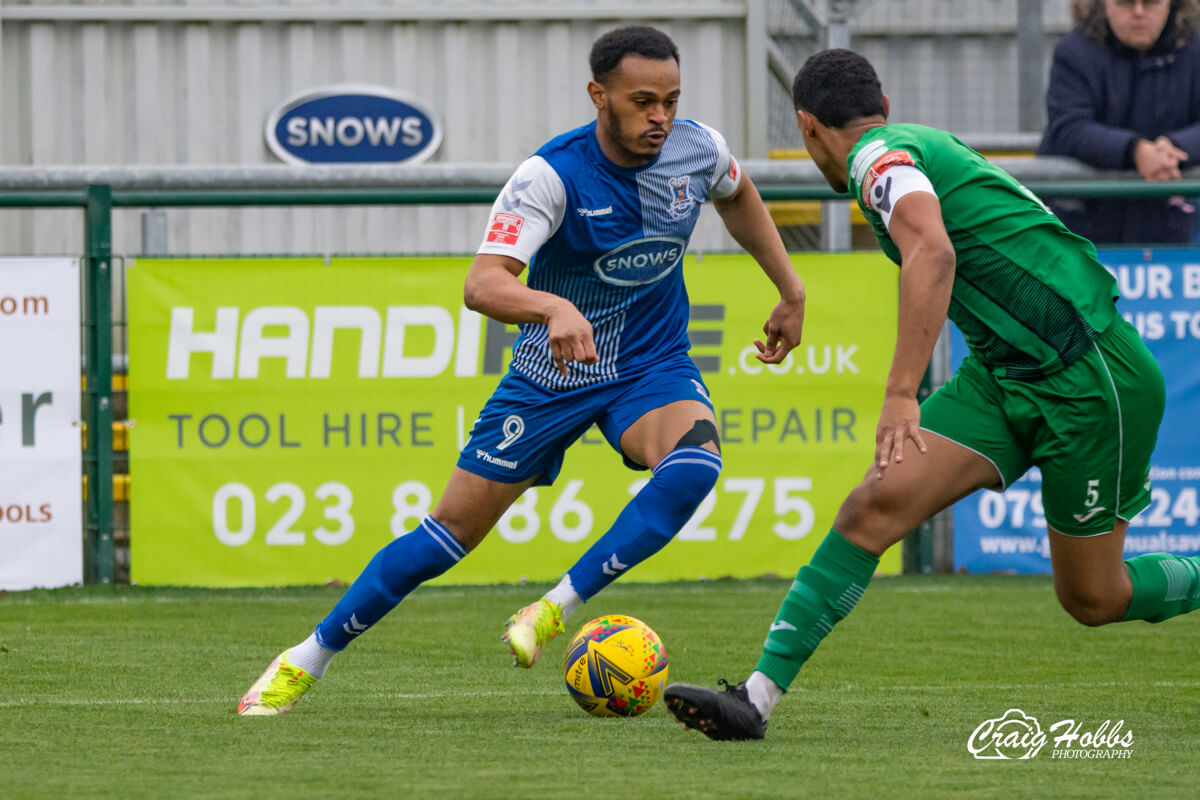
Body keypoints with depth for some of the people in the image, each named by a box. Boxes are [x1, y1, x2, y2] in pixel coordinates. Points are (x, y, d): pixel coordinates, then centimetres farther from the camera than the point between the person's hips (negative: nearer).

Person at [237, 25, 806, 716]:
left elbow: (738, 195, 17)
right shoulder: (552, 174, -25)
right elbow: (483, 284, -37)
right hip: (550, 376, -2)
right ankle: (306, 662, 16)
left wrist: (791, 289, 14)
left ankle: (556, 609, -23)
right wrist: (555, 308, -56)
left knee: (695, 463, -32)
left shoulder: (698, 150, -11)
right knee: (454, 529, 0)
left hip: (653, 367, 2)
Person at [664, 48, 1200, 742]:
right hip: (1003, 374, 9)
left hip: (1091, 375, -9)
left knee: (1093, 599, 0)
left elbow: (933, 253, -31)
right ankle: (759, 697, -15)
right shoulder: (925, 146, 17)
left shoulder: (881, 157, -12)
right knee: (878, 503, -9)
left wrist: (902, 395, -33)